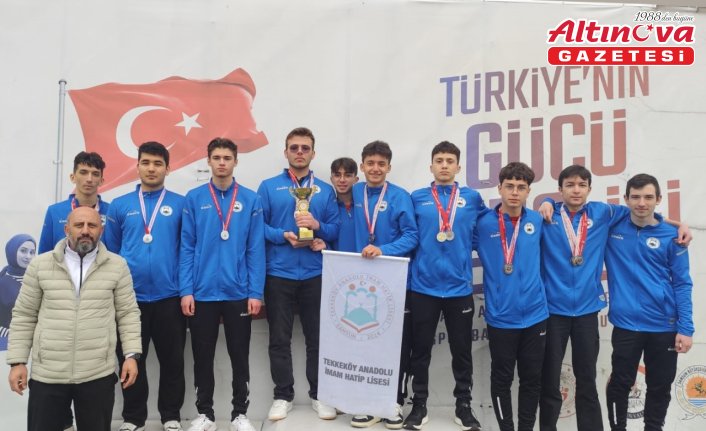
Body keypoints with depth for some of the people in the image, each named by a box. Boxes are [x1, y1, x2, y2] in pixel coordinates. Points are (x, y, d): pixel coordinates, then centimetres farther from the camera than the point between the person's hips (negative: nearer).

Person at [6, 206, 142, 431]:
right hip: (46, 375, 1)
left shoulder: (117, 266, 1)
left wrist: (132, 354, -5)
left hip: (98, 375, 0)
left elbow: (128, 314, 3)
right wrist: (17, 361, 1)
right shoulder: (40, 265, 3)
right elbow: (24, 316, 6)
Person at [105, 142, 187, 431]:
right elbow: (110, 252, 10)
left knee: (172, 360, 8)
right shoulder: (120, 206, 6)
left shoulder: (180, 204, 1)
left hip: (169, 296, -1)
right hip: (129, 297, 2)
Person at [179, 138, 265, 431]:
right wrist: (185, 290, -7)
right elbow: (186, 248, 0)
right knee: (203, 357, 12)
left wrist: (256, 293, -6)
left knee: (240, 357, 10)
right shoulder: (194, 199, 1)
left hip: (238, 293, 0)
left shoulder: (250, 200, 0)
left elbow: (256, 250, -2)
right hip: (202, 293, 1)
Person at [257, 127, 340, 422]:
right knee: (279, 339, 7)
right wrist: (284, 235, -15)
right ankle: (283, 396, 21)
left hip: (315, 275, 1)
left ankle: (319, 395, 23)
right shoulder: (269, 187, 4)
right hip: (278, 275, -1)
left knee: (317, 337, 9)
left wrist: (317, 226, -14)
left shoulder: (325, 191, 8)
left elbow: (336, 231, 5)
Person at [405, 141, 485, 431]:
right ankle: (419, 404, 24)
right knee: (420, 349, 9)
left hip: (459, 286, 1)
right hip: (422, 285, 0)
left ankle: (464, 405, 26)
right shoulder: (417, 198, 4)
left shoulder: (472, 198, 6)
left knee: (462, 350, 10)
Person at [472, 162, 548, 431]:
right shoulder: (483, 224, -6)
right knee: (502, 379, 10)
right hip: (500, 317, -2)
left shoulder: (537, 221, 1)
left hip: (535, 314, 3)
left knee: (532, 379, 13)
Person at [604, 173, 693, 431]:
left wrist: (685, 328, -5)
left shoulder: (671, 236, -2)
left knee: (660, 387, 13)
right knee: (621, 384, 7)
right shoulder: (611, 227, -1)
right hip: (626, 323, -1)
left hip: (665, 326, 1)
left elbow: (682, 284, 0)